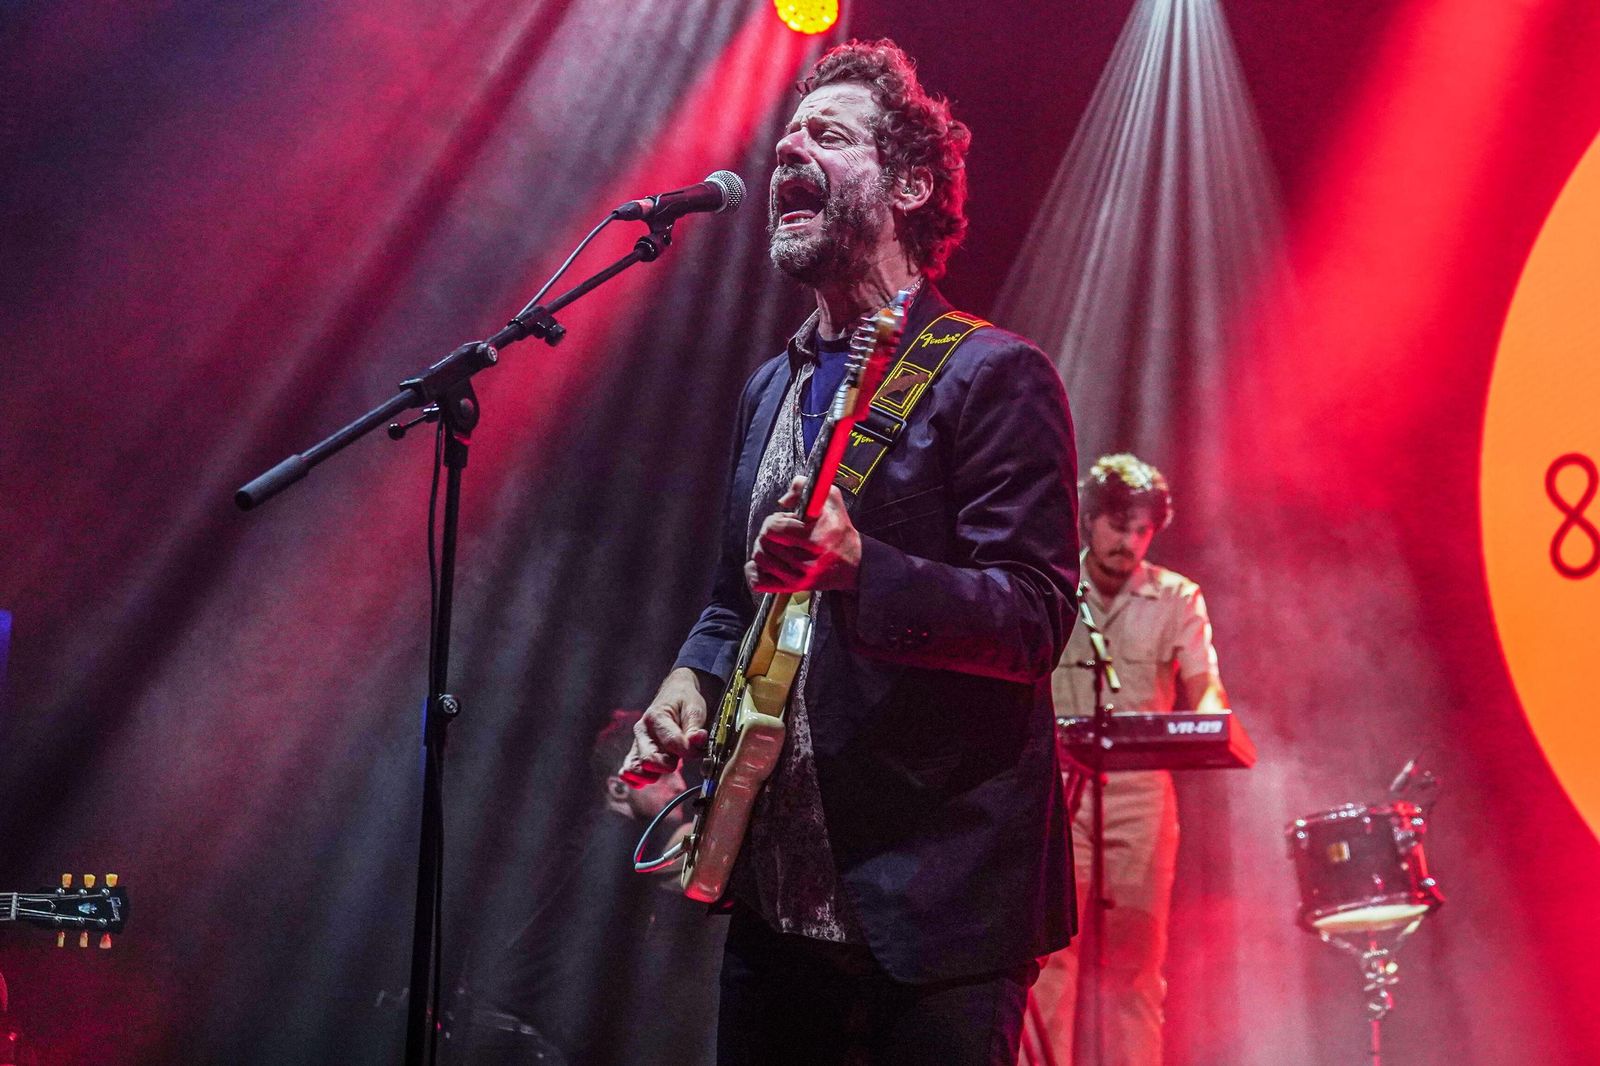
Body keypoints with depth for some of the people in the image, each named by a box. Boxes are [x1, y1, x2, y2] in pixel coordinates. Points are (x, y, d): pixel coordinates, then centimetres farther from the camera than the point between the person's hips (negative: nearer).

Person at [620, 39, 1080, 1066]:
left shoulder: (990, 374, -9)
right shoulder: (772, 387, 15)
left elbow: (1037, 616, -16)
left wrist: (858, 569, -31)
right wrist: (694, 680, 3)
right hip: (779, 884, 7)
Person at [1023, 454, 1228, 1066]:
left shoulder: (1176, 598, 7)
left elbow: (1204, 686, -2)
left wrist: (1207, 722, -23)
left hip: (1142, 795, 1)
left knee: (1135, 958, 2)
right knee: (1048, 950, -7)